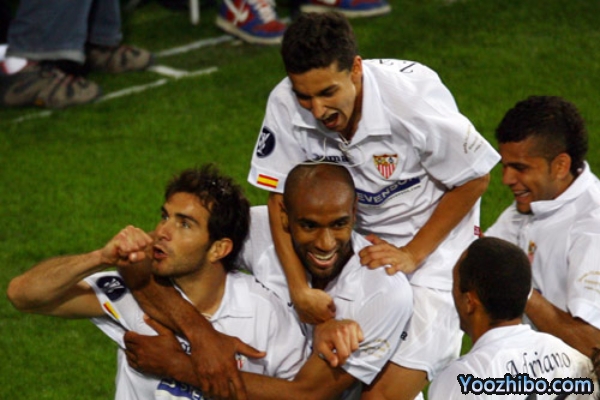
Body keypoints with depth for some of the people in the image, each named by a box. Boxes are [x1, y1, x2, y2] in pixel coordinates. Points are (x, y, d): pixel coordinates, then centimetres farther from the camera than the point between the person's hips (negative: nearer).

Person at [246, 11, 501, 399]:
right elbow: (282, 198, -10)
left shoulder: (413, 96, -28)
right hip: (355, 233, 5)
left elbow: (474, 179, -14)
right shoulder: (285, 105, -20)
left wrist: (412, 255, -16)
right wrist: (300, 290, -20)